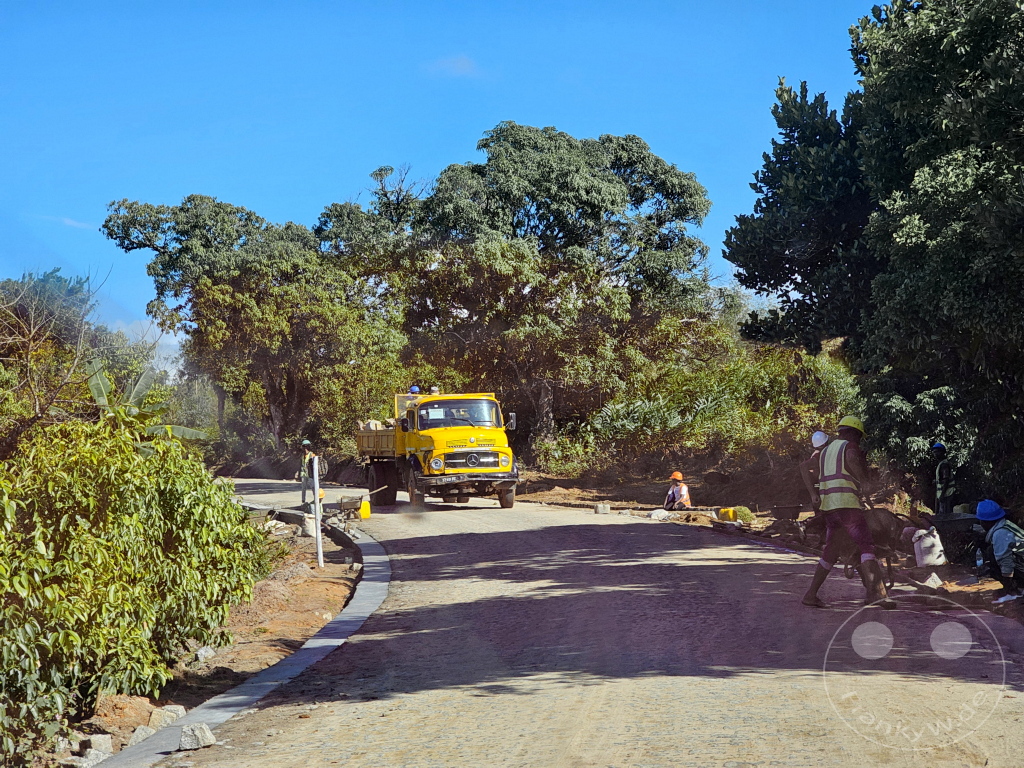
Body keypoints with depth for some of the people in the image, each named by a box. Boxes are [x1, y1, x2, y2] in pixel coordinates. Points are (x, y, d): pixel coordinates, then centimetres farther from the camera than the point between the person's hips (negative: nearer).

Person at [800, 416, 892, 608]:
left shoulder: (826, 451, 25)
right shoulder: (850, 446, 0)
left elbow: (807, 473, 20)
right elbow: (852, 459, -24)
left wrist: (813, 494, 7)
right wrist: (863, 480, -15)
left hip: (827, 507, 8)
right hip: (847, 504, -8)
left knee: (831, 552, 16)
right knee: (866, 546, -13)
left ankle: (811, 594, 14)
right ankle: (874, 591, -28)